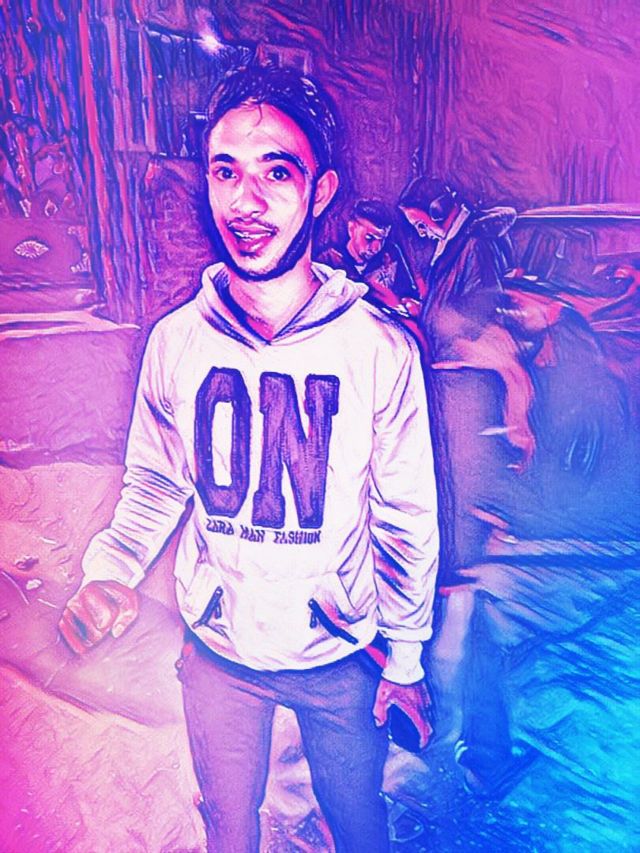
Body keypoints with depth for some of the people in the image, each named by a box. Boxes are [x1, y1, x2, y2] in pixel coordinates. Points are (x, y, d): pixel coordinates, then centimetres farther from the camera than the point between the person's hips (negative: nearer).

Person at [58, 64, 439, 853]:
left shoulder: (380, 350, -19)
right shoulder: (176, 341, -12)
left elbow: (406, 518, -10)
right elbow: (154, 482, 2)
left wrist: (406, 657, -2)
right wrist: (110, 572, -14)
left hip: (341, 656, -1)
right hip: (217, 652, 2)